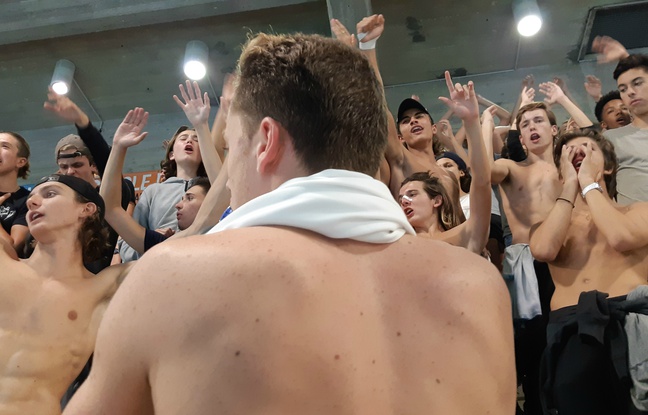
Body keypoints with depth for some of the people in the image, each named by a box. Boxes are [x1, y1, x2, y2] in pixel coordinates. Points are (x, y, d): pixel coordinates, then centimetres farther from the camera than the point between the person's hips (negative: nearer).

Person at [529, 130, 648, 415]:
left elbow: (620, 238, -6)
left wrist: (588, 183, 6)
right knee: (573, 383, -23)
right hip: (572, 325, 2)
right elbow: (544, 251, -3)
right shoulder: (547, 224, 22)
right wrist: (570, 186, 6)